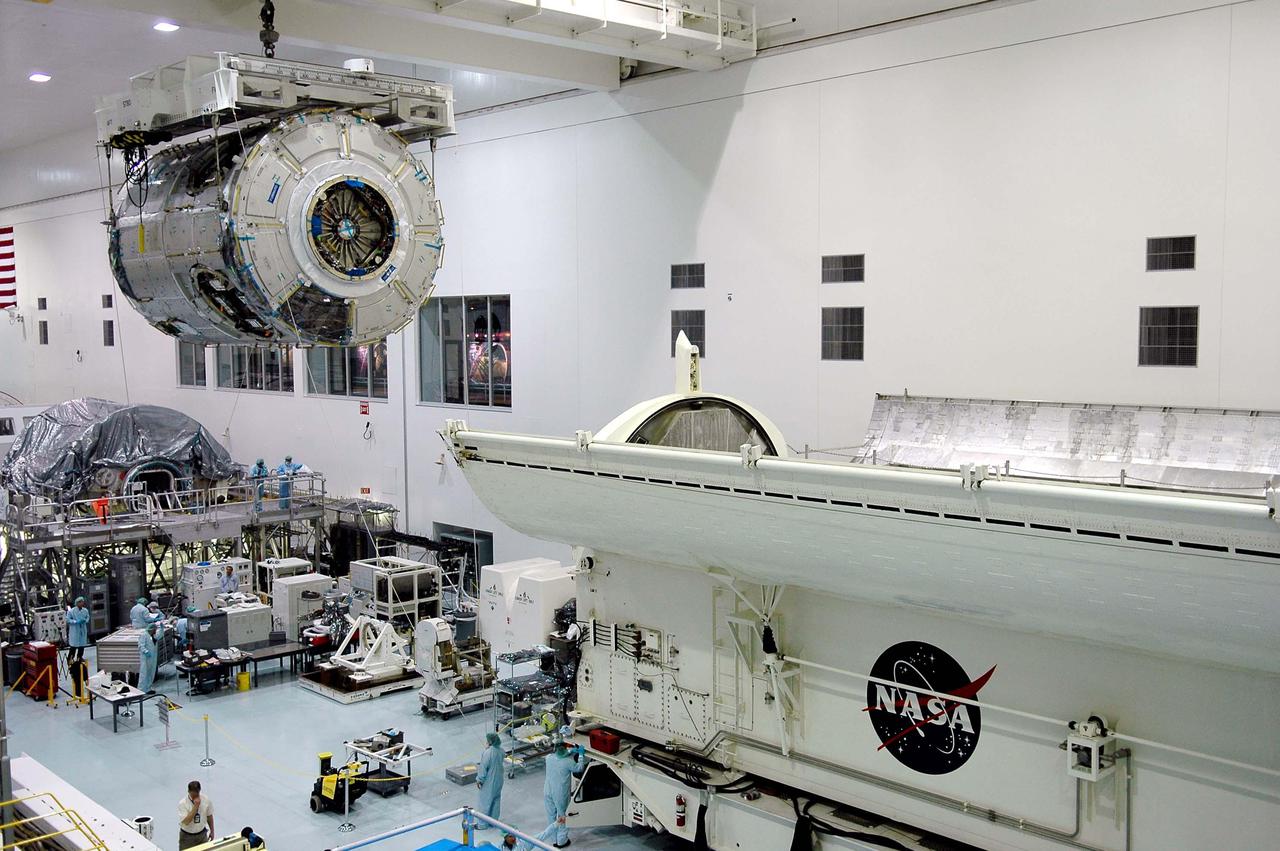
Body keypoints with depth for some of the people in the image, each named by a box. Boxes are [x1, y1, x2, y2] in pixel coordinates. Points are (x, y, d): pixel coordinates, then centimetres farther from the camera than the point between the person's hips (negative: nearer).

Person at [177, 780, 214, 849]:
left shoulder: (206, 800, -10)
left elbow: (209, 816, 4)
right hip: (187, 837, -3)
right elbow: (186, 822, -29)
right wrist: (196, 806, -33)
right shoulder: (182, 804, -20)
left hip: (202, 835, 3)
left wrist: (212, 831, 10)